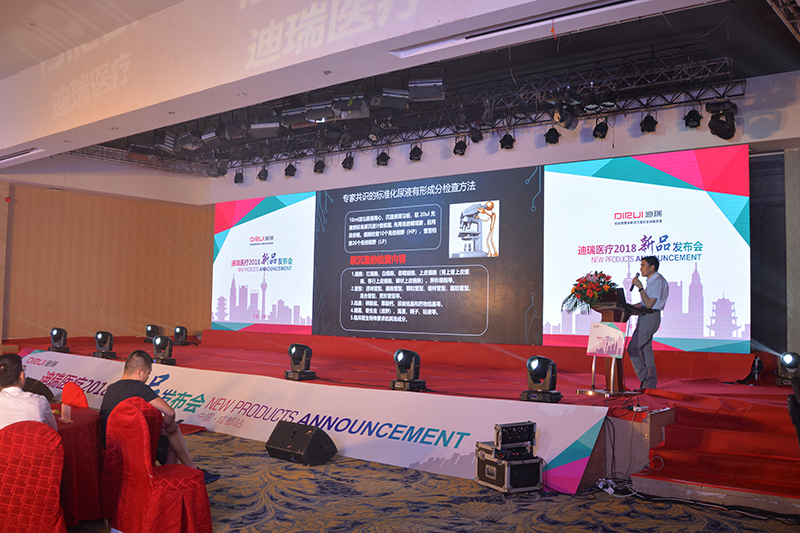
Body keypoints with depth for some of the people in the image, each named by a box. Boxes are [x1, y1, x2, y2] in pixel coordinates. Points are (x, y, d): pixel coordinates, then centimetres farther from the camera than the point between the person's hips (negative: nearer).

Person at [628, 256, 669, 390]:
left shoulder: (658, 281, -15)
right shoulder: (651, 281, 16)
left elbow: (649, 304, -21)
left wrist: (640, 287, -19)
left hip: (650, 317, -10)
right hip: (646, 318, 10)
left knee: (633, 348, -12)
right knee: (645, 349, 11)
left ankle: (645, 378, -5)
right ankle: (650, 384, 16)